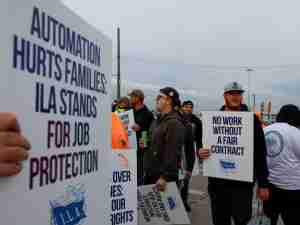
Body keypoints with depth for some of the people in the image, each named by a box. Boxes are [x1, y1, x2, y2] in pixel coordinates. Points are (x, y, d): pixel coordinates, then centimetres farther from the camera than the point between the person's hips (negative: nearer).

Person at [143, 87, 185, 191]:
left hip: (163, 176, -9)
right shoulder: (156, 121, 14)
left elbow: (172, 153, -22)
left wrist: (164, 177, -23)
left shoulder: (174, 123, -16)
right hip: (150, 174, 9)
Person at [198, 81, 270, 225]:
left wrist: (263, 184, -3)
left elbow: (260, 153, -1)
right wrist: (200, 152, -11)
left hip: (243, 182, -2)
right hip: (217, 181, 3)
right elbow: (201, 144, 12)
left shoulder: (251, 119, -1)